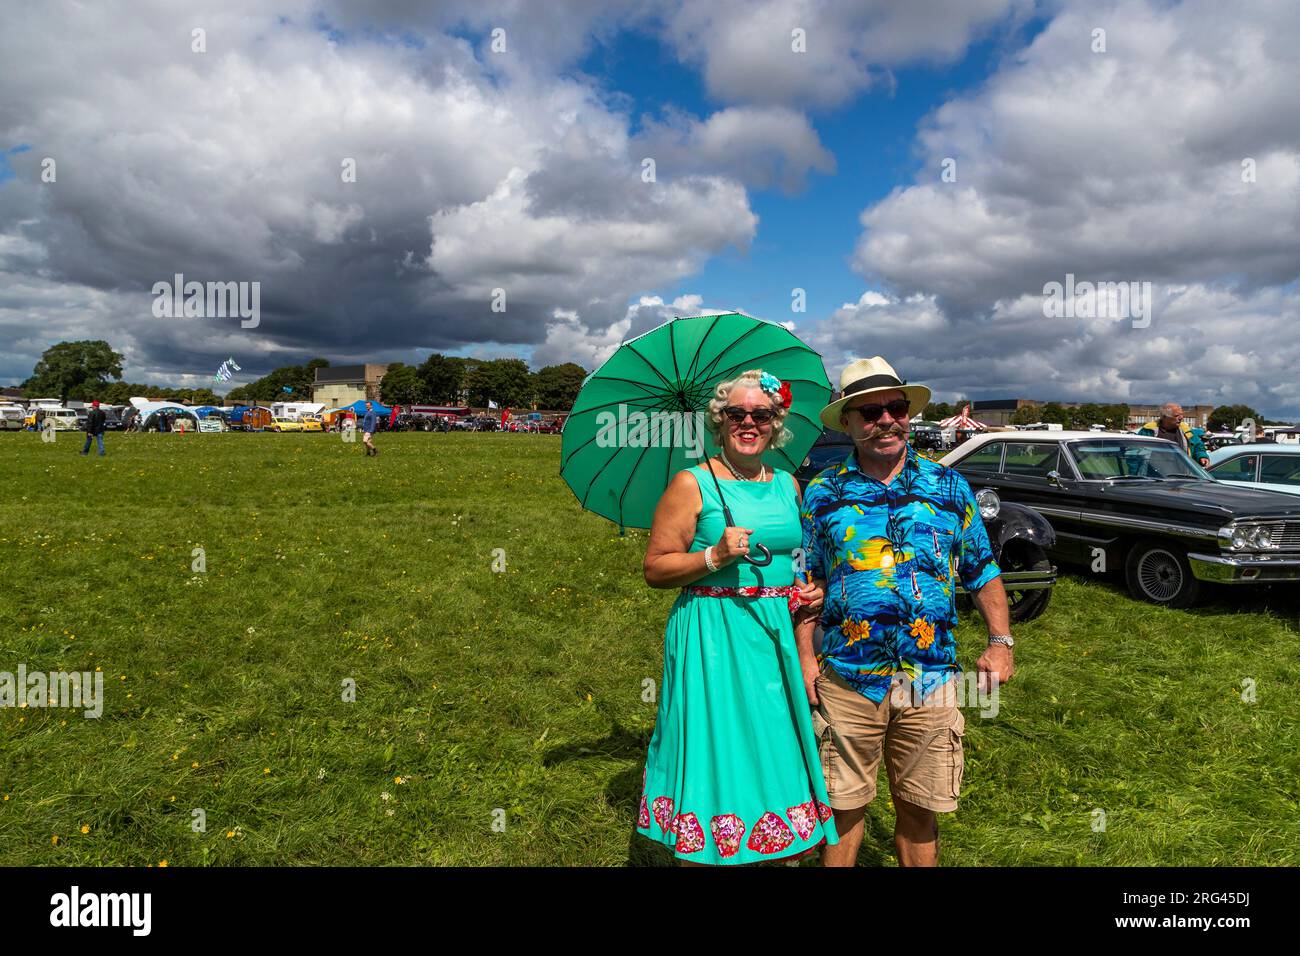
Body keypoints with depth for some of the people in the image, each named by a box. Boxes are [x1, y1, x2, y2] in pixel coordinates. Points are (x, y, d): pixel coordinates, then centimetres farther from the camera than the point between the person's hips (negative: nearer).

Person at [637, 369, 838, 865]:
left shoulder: (788, 485, 10)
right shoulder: (692, 483, -5)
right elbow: (655, 568, -7)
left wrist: (812, 589, 5)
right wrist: (715, 556, -20)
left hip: (778, 634, 5)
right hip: (712, 638, -5)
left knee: (772, 748, 11)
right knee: (715, 750, 1)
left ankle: (770, 845, 29)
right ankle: (701, 847, 21)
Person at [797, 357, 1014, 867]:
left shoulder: (948, 486, 5)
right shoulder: (822, 493, 2)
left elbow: (982, 572, 11)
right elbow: (805, 582, 6)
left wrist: (1000, 641, 0)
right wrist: (804, 656, -3)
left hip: (930, 680, 1)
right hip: (846, 681, -1)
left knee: (920, 809, 13)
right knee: (844, 805, 10)